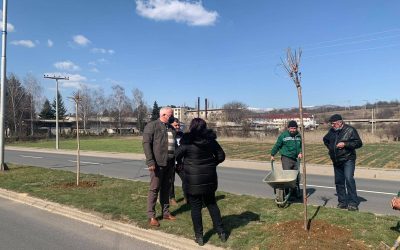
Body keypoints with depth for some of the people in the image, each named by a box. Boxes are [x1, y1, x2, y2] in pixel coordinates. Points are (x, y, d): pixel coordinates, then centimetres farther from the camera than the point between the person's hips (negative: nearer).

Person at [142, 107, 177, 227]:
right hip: (158, 163, -7)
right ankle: (151, 216, 8)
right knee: (154, 188, -1)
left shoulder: (171, 128, 15)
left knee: (166, 188, 14)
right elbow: (146, 143, -13)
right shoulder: (151, 126, -6)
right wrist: (150, 161, -20)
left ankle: (166, 212, 25)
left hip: (170, 163, 7)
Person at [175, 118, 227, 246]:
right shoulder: (210, 140, -1)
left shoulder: (187, 141, -12)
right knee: (211, 203, 18)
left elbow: (177, 155, -3)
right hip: (209, 177, 4)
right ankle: (221, 232, 22)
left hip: (194, 179, -4)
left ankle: (199, 236, 14)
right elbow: (221, 156, 4)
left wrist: (181, 164, 17)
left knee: (196, 207, 8)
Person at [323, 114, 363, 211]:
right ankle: (342, 202, 20)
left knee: (349, 179, -20)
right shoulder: (332, 131, 8)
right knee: (339, 182, 10)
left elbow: (359, 143, -12)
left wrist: (345, 144, -22)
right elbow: (325, 139, 27)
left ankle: (353, 203, -12)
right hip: (336, 161, 6)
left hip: (348, 159, -6)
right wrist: (330, 147, 12)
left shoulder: (350, 130, -9)